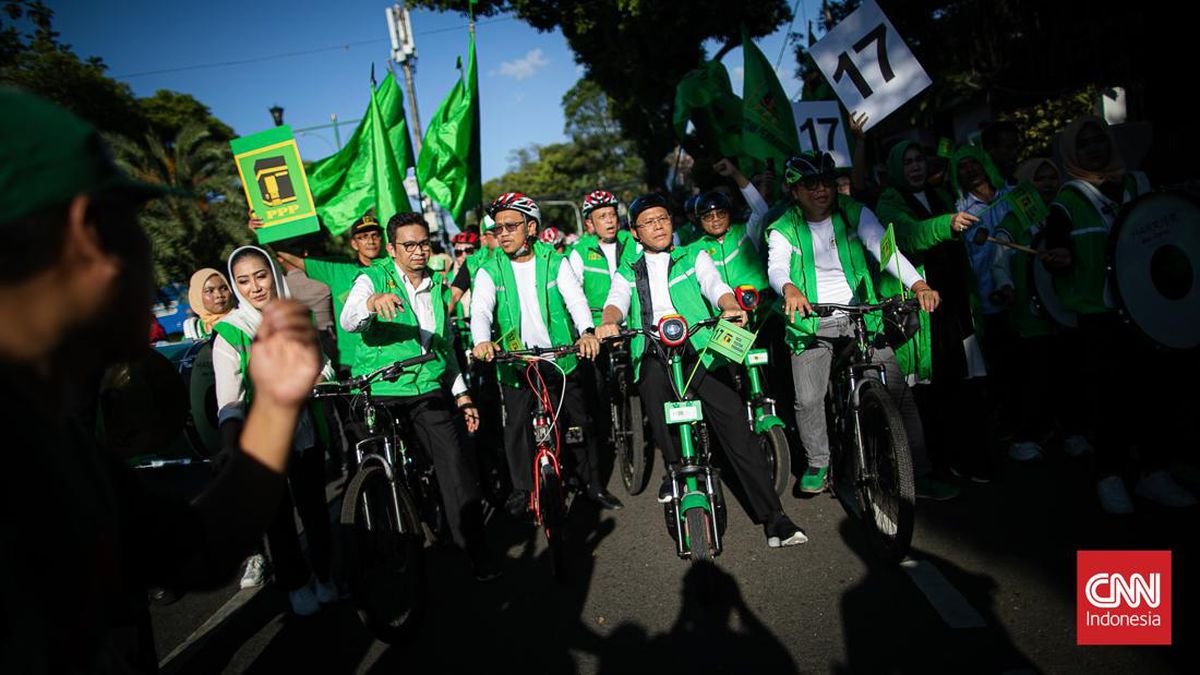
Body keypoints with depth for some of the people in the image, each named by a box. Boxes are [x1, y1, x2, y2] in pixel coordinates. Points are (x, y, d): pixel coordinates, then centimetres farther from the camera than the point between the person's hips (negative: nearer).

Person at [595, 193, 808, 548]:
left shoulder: (693, 256, 18)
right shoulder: (628, 271, 22)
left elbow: (715, 286, 0)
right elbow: (617, 301, 3)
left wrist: (730, 306, -24)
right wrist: (609, 322, -21)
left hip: (699, 350, -2)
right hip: (654, 355, 3)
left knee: (736, 427, -12)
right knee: (652, 376, -28)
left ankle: (773, 518, -8)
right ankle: (676, 465, -4)